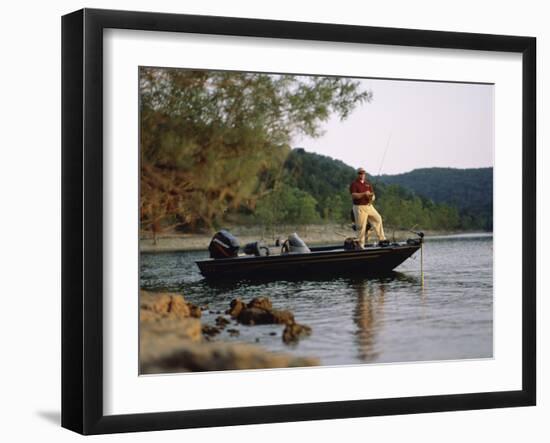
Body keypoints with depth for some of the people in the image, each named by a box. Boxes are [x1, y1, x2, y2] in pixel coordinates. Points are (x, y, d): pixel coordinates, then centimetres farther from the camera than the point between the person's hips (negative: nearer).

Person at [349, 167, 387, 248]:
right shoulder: (354, 184, -3)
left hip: (369, 206, 6)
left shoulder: (368, 184, 17)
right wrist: (364, 194, -25)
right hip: (359, 207, -6)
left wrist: (372, 197, -9)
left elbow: (373, 195, 15)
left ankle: (381, 239, 7)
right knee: (361, 227, -6)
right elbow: (354, 195, -15)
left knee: (378, 219, 1)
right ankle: (361, 244, 0)